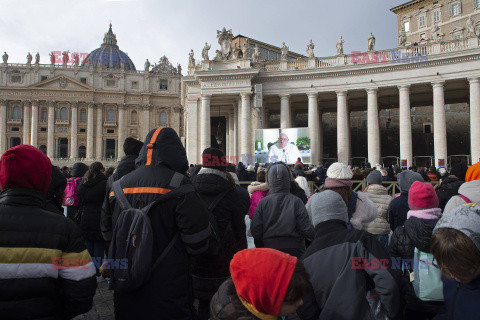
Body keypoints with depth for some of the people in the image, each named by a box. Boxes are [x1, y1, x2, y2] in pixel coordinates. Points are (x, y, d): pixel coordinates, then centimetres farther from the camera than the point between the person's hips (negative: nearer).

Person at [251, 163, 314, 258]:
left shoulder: (262, 203, -4)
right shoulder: (296, 202, -8)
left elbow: (255, 230, -4)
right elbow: (306, 229, -9)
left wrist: (260, 246, 12)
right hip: (294, 251, -1)